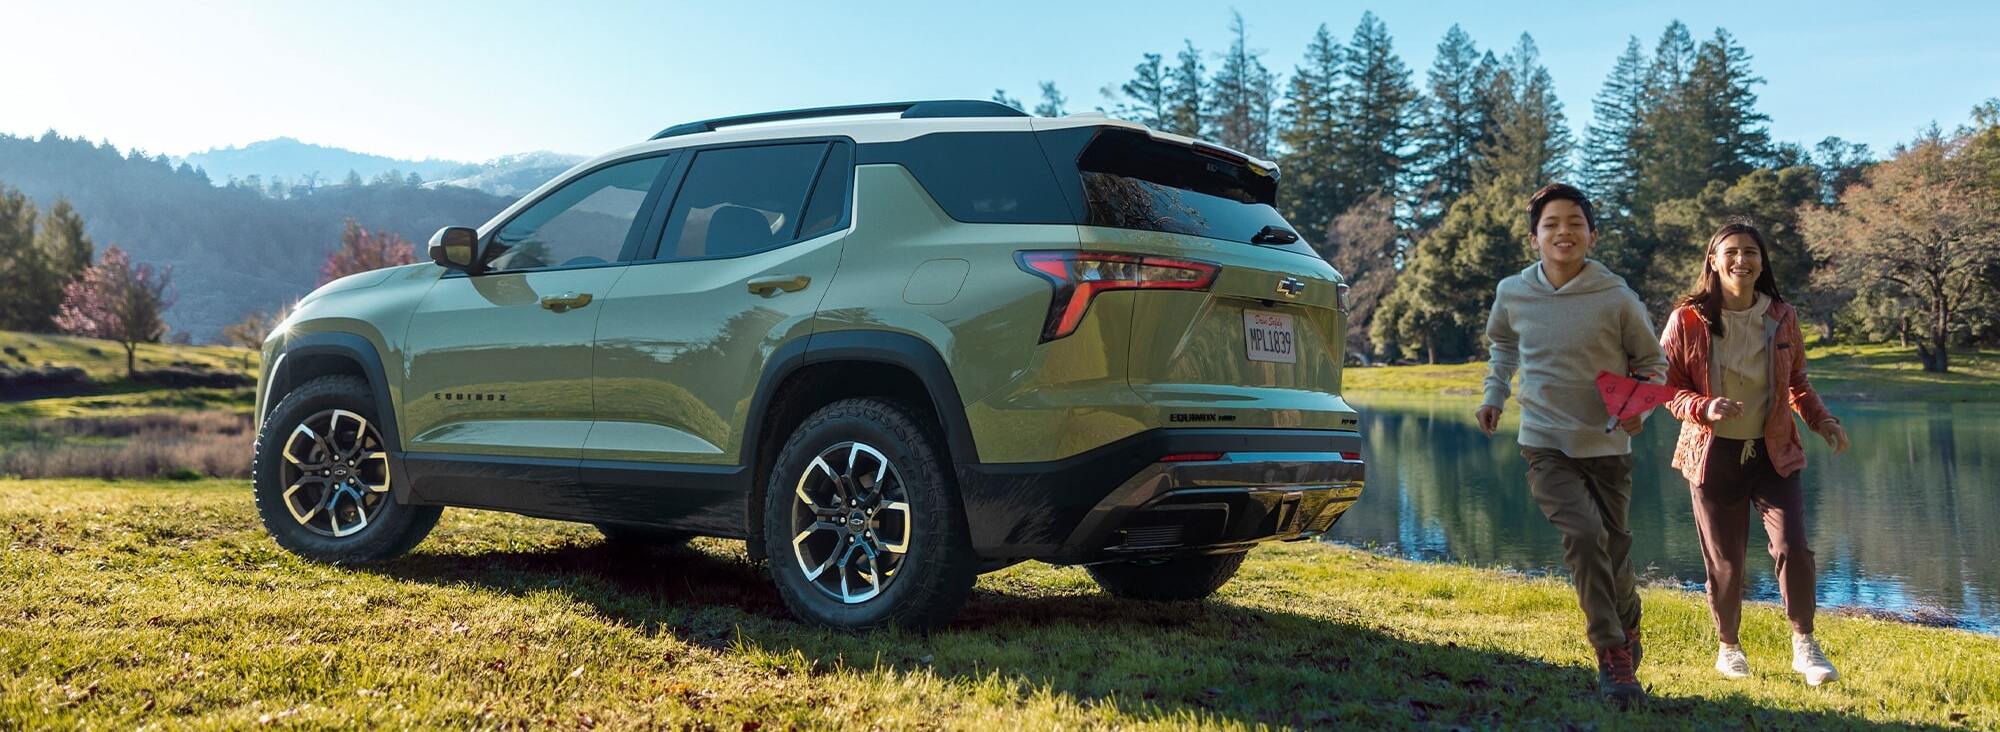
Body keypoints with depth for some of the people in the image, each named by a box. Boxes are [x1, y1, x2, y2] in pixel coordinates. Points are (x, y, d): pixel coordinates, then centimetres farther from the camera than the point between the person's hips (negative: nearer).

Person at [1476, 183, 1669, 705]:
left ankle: (1626, 634, 42)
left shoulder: (1617, 298, -11)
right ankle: (1613, 657, -10)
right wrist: (1494, 395, 9)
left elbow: (1652, 362, 4)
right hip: (1545, 446, 0)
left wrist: (1640, 407, -14)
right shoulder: (1512, 294, -4)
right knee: (1585, 535, -21)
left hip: (1608, 447, 0)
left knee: (1614, 549, 12)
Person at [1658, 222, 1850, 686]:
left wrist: (1822, 420, -1)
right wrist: (1704, 408, -21)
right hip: (1714, 455, -2)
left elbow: (1797, 383, 16)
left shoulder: (1782, 317, 4)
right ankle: (1728, 647, 26)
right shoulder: (1688, 320, -5)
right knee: (1724, 562, 4)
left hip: (1774, 453, 2)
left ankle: (1804, 647, 4)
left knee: (1793, 546, -14)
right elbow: (1668, 386, -2)